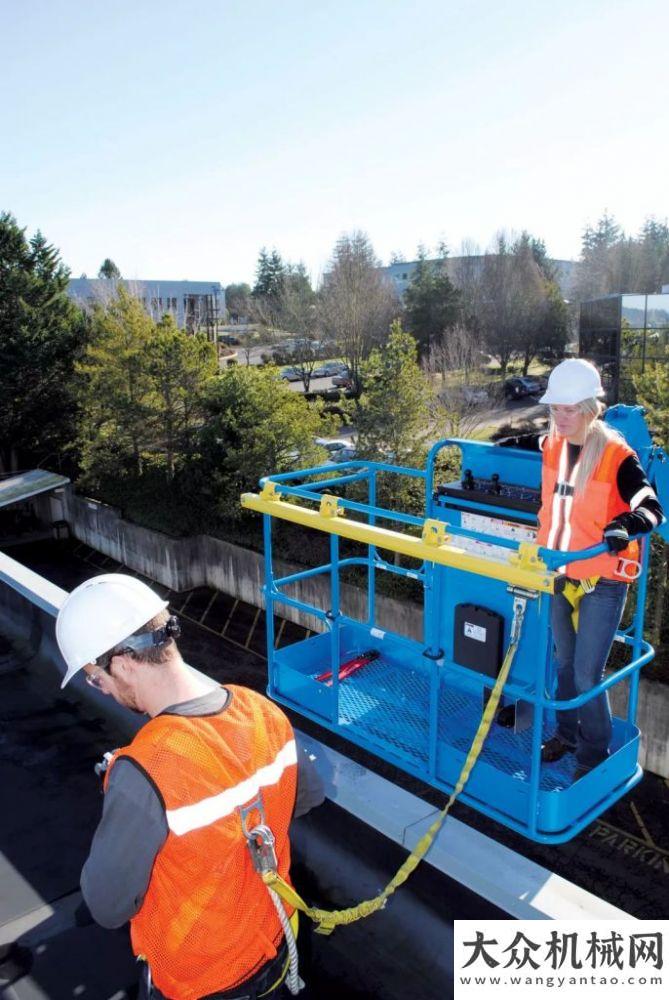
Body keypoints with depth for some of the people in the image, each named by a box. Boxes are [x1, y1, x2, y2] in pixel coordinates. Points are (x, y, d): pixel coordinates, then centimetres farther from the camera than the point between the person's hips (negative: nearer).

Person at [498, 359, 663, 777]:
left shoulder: (617, 456, -18)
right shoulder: (553, 445, 1)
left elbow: (652, 507, -25)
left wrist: (626, 525, -43)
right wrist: (514, 442, 14)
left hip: (602, 581, -6)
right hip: (560, 573, 6)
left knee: (587, 675, -1)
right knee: (565, 662, 20)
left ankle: (595, 755, 21)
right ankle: (567, 734, 40)